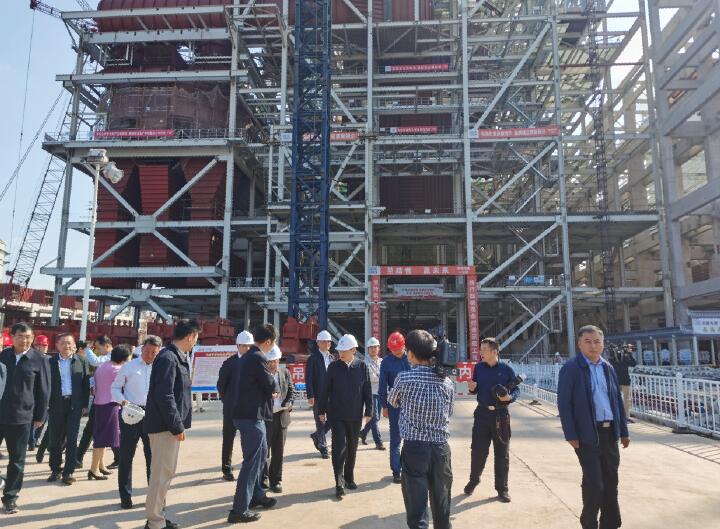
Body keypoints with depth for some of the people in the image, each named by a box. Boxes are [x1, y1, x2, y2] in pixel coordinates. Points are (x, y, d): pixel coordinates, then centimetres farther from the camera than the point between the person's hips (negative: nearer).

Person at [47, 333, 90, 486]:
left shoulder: (81, 361, 2)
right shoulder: (51, 362, 1)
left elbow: (86, 383, 3)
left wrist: (85, 404, 0)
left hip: (75, 404, 0)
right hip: (56, 404, 1)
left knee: (72, 439, 2)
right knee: (55, 439, 9)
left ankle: (68, 472, 9)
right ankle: (55, 470, 22)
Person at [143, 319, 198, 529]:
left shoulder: (177, 357, 13)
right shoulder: (168, 358, -18)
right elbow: (164, 396, -24)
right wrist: (177, 426, -19)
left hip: (168, 425, 10)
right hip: (165, 425, -10)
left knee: (164, 472, 18)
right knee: (162, 473, -2)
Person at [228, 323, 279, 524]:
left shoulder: (246, 357, 12)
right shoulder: (258, 358, -18)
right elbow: (271, 385, -14)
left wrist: (269, 391, 9)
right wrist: (276, 390, 8)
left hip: (245, 412, 10)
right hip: (252, 415, -10)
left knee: (260, 454, 22)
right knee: (252, 461, -3)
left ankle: (256, 495, 35)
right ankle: (239, 510, 1)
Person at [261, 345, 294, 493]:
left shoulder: (285, 372, 5)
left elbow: (291, 390, 12)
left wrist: (289, 403, -4)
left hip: (281, 416, 4)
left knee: (278, 452, 11)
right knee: (264, 450, -2)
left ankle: (276, 480, 24)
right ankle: (263, 478, 15)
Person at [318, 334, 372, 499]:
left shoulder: (362, 367, -3)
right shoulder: (333, 367, -4)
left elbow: (367, 390, 0)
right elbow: (326, 390, 2)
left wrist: (368, 411, -1)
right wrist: (322, 410, 4)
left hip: (355, 416, 2)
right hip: (336, 415, -1)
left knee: (352, 448, 13)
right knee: (340, 447, -8)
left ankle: (349, 478, 30)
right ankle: (339, 484, -3)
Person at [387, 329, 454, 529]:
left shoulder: (404, 378, -9)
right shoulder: (447, 381, 0)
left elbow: (392, 402, 9)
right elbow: (449, 413, 10)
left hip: (414, 447, -3)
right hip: (441, 448, 4)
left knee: (416, 505, 3)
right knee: (441, 503, 17)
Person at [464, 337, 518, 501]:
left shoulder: (507, 369, -5)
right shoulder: (479, 367, 2)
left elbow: (516, 390, 0)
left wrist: (510, 397, -20)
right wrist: (472, 388, -11)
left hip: (501, 415, -1)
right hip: (482, 413, 2)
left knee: (502, 453, 7)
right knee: (478, 450, 4)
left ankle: (502, 488, 21)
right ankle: (474, 480, 28)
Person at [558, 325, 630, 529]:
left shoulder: (608, 367, 10)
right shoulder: (571, 368, -9)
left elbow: (617, 400, 14)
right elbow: (564, 403, -11)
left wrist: (623, 431, 11)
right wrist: (571, 435, -15)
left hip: (610, 432, 6)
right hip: (587, 434, -6)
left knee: (611, 482, 14)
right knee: (594, 484, -2)